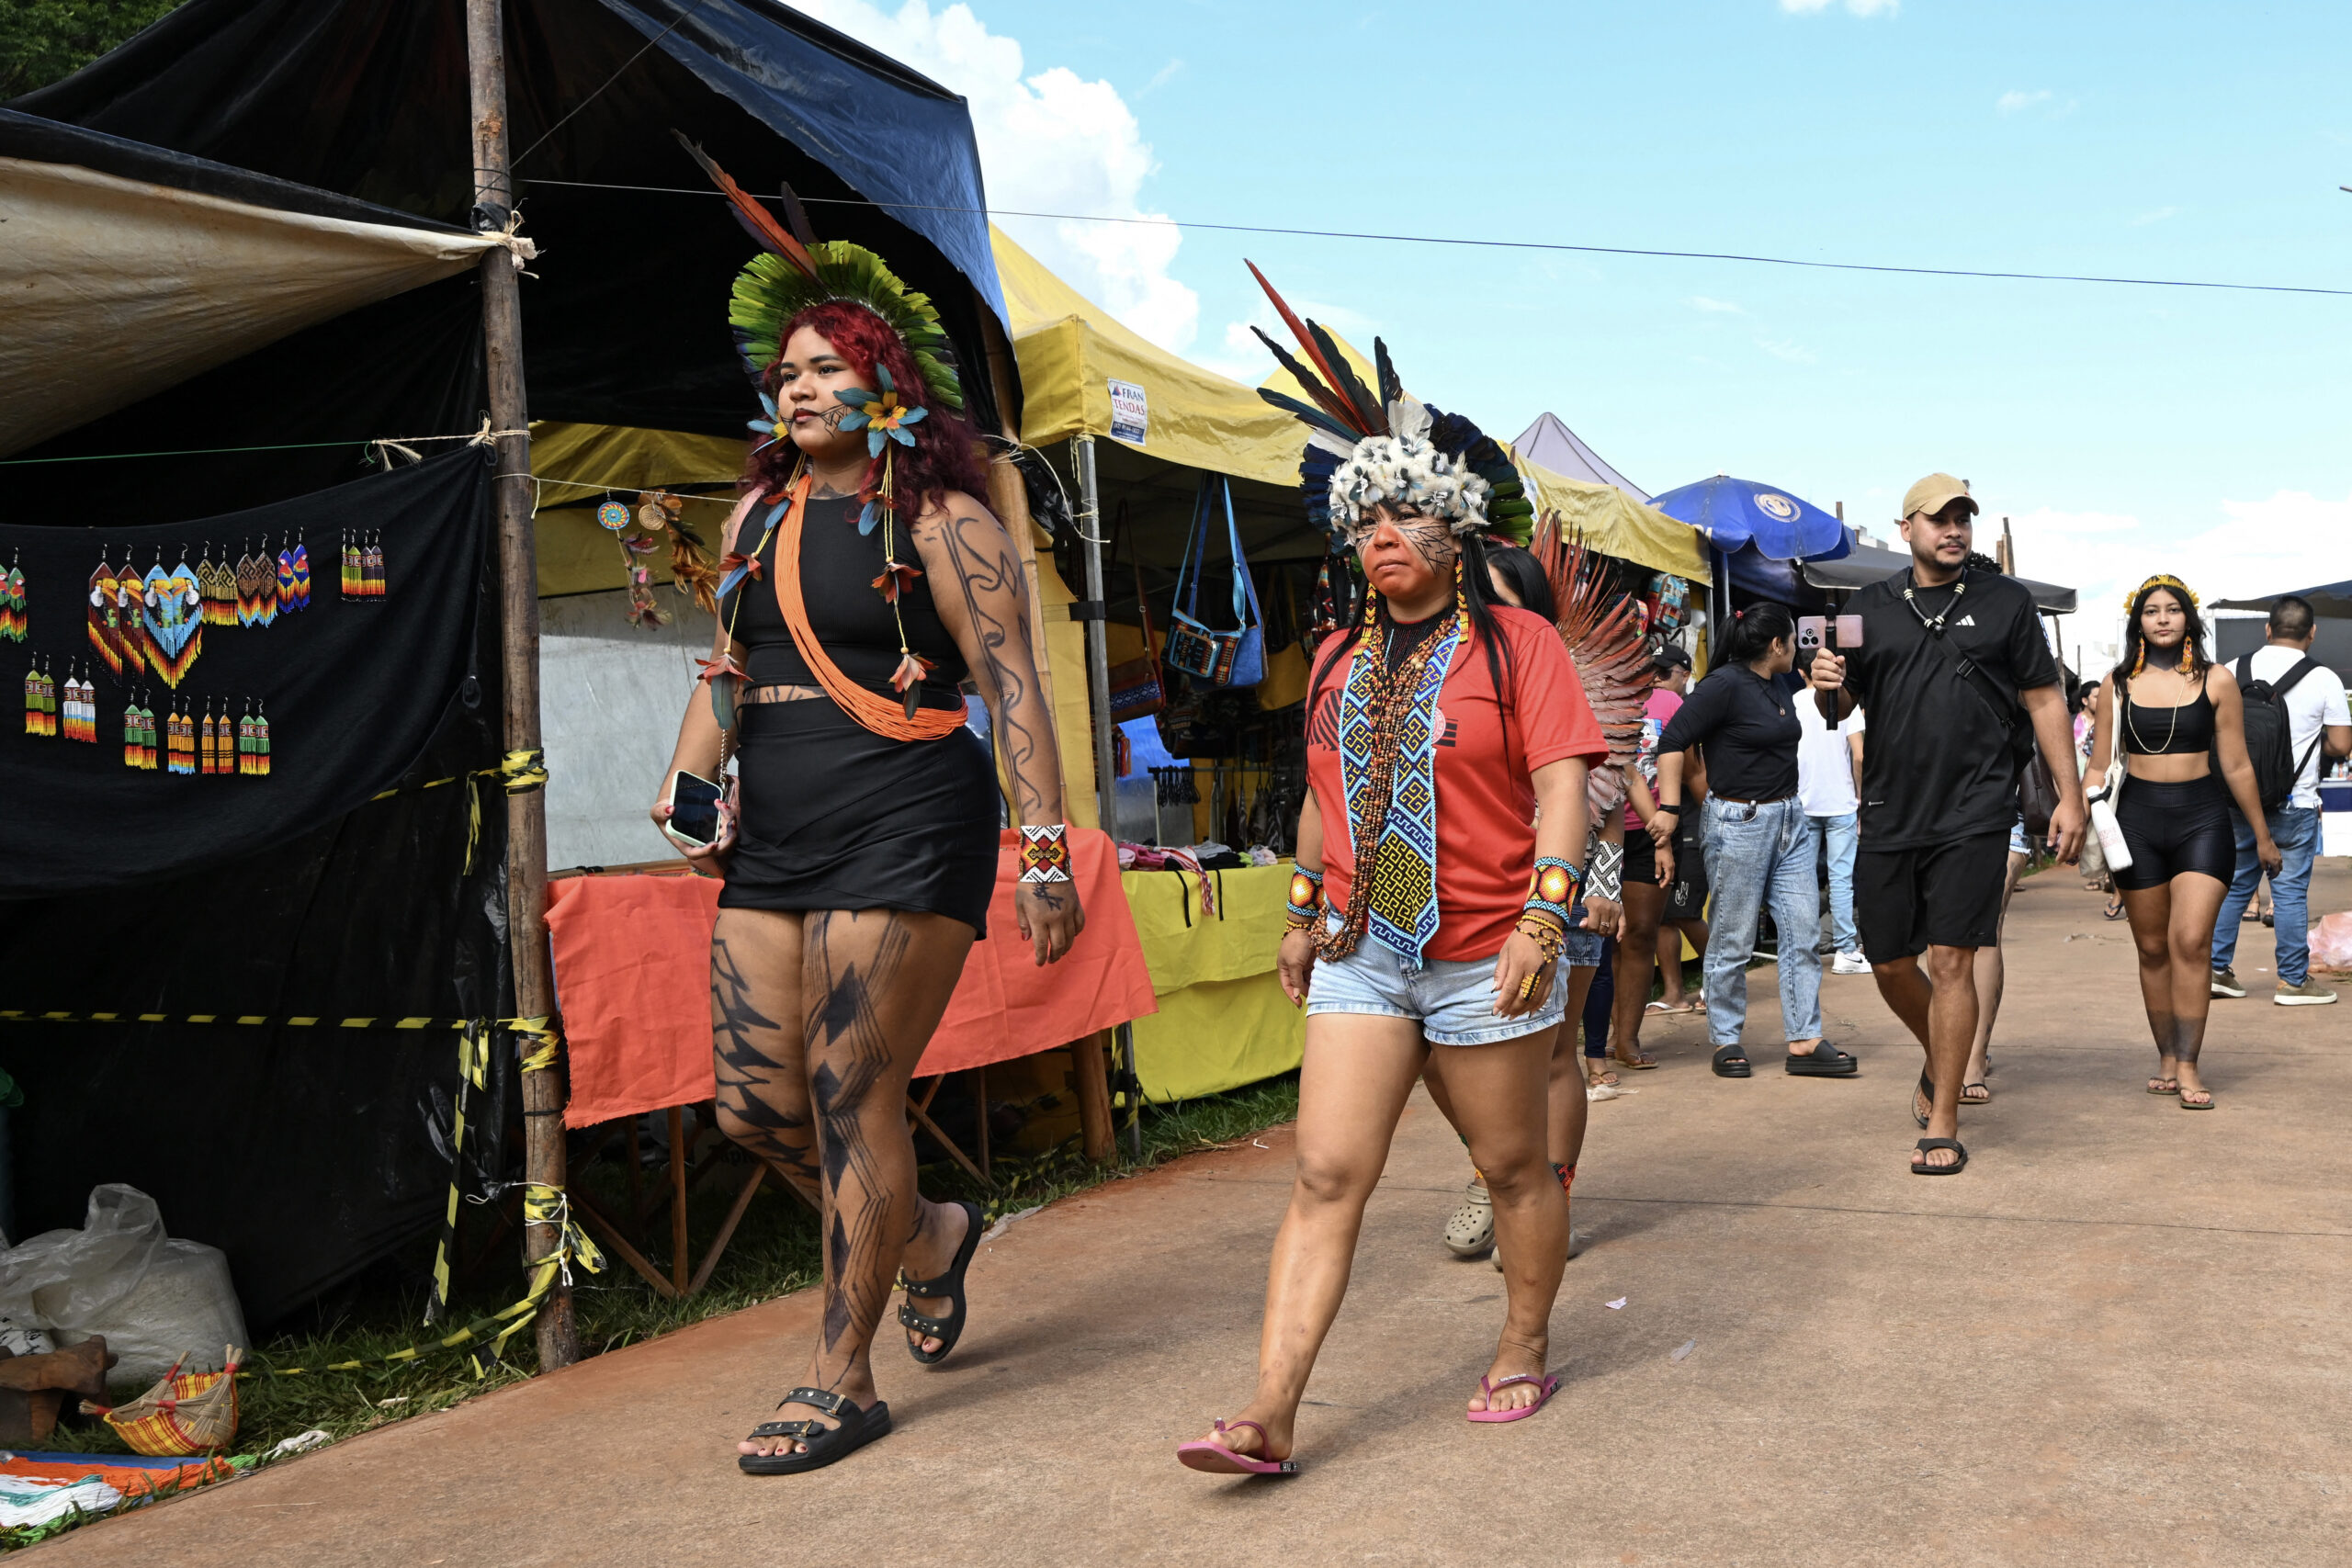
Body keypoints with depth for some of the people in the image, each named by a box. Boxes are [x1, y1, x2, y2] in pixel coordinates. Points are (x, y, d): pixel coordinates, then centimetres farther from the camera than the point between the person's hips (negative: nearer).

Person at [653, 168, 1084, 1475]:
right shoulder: (760, 514, 15)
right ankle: (930, 1233, 34)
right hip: (774, 846, 7)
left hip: (903, 840, -7)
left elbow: (1013, 690, -9)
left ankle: (842, 1381, 11)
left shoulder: (940, 523, -5)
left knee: (852, 1097, -4)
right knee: (755, 1104, 7)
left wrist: (1046, 853, -15)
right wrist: (687, 789, 6)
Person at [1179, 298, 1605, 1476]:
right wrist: (1303, 913, 20)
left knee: (1512, 1166, 12)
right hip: (1361, 951, 4)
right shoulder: (1341, 657, 12)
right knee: (1325, 1175, -3)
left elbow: (1561, 788, -10)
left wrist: (1543, 920, -19)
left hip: (1482, 957, -4)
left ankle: (1524, 1353, 32)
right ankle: (1272, 1412, -5)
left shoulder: (1515, 642, -4)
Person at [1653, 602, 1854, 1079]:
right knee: (1734, 940, 1)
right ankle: (1726, 1041, 14)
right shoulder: (1725, 684, -13)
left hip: (1789, 818, 8)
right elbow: (1671, 743, -16)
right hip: (1740, 822, -8)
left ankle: (1805, 1041, 11)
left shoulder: (1782, 682, 11)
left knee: (1804, 931, 5)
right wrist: (1669, 811, -21)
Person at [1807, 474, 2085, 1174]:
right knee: (1889, 963, 9)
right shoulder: (1870, 606, 9)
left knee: (1951, 960, -6)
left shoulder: (2005, 602, 5)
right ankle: (1939, 1063, 39)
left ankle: (1943, 1125, 3)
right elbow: (1842, 706, 13)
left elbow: (2043, 700, 7)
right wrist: (1830, 686, -12)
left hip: (1973, 812, -3)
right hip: (1890, 813, 3)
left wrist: (2070, 796, 2)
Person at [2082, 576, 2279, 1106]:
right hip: (2138, 818, 2)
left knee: (2191, 942, -13)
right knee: (2153, 948, 6)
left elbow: (2236, 765, 7)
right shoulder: (2118, 684, 6)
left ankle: (2188, 1067, -9)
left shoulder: (2217, 681, 2)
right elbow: (2100, 765, 9)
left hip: (2202, 818, -2)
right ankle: (2166, 1058, 16)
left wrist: (2262, 836, 11)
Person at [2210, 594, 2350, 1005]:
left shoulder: (2233, 671, 2)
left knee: (2234, 883, 13)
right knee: (2290, 890, 2)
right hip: (2293, 803, -4)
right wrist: (2310, 741, 12)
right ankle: (2294, 980, 9)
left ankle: (2216, 968, 16)